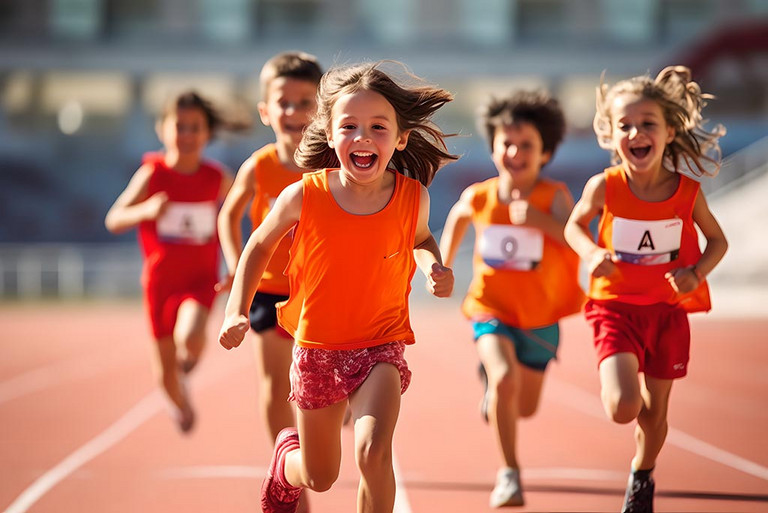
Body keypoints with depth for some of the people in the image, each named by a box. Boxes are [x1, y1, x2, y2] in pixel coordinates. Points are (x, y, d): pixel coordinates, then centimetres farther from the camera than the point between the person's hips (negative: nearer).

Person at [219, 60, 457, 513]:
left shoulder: (413, 198, -12)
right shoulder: (304, 196, -15)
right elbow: (260, 245, 4)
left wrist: (433, 264, -8)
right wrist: (237, 312, -5)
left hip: (381, 346, -1)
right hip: (317, 348, 1)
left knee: (373, 449, -27)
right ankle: (288, 455, 53)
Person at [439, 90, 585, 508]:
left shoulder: (554, 196, -16)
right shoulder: (478, 197, -9)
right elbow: (456, 218, 16)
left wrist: (540, 220, -49)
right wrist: (443, 266, 16)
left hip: (540, 318, 1)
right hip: (491, 311, -1)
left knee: (525, 407, 16)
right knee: (506, 379, -28)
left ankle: (492, 381, 52)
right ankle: (509, 473, -14)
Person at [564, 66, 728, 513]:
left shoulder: (688, 191, -11)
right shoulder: (605, 187, -13)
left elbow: (718, 241, 5)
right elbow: (575, 225, 7)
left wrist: (696, 273, -14)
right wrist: (591, 253, -14)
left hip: (668, 309, 2)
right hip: (617, 307, -2)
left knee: (655, 411, 12)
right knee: (623, 408, -20)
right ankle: (624, 386, 18)